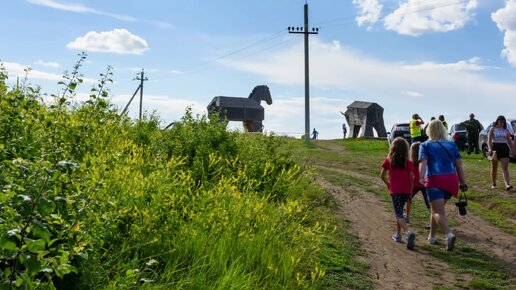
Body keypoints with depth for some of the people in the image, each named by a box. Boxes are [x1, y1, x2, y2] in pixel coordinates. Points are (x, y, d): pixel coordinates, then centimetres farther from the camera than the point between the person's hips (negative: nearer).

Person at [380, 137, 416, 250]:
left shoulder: (388, 160, -1)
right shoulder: (408, 162, 2)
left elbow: (382, 175, 4)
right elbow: (411, 178, 1)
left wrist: (387, 184, 22)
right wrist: (410, 192, 9)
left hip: (395, 191, -3)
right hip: (406, 191, 4)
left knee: (399, 214, -6)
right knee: (398, 211, 21)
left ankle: (409, 232, -30)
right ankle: (398, 234, 27)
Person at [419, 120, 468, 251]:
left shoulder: (425, 145, 8)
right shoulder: (451, 144, 16)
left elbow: (423, 162, -9)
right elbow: (459, 164, 10)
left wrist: (421, 178, -22)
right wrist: (463, 182, 11)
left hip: (434, 180, -4)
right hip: (451, 179, 4)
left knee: (438, 212, -3)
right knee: (436, 209, 20)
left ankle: (449, 235, -27)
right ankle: (432, 236, 30)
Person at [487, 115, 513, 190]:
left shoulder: (506, 130, 12)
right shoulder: (492, 129, 3)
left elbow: (509, 141, 15)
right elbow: (489, 140, -8)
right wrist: (490, 149, -22)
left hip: (504, 148, 2)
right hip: (495, 148, -2)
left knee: (505, 168, -10)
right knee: (494, 168, 9)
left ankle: (507, 185, -21)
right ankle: (494, 184, 21)